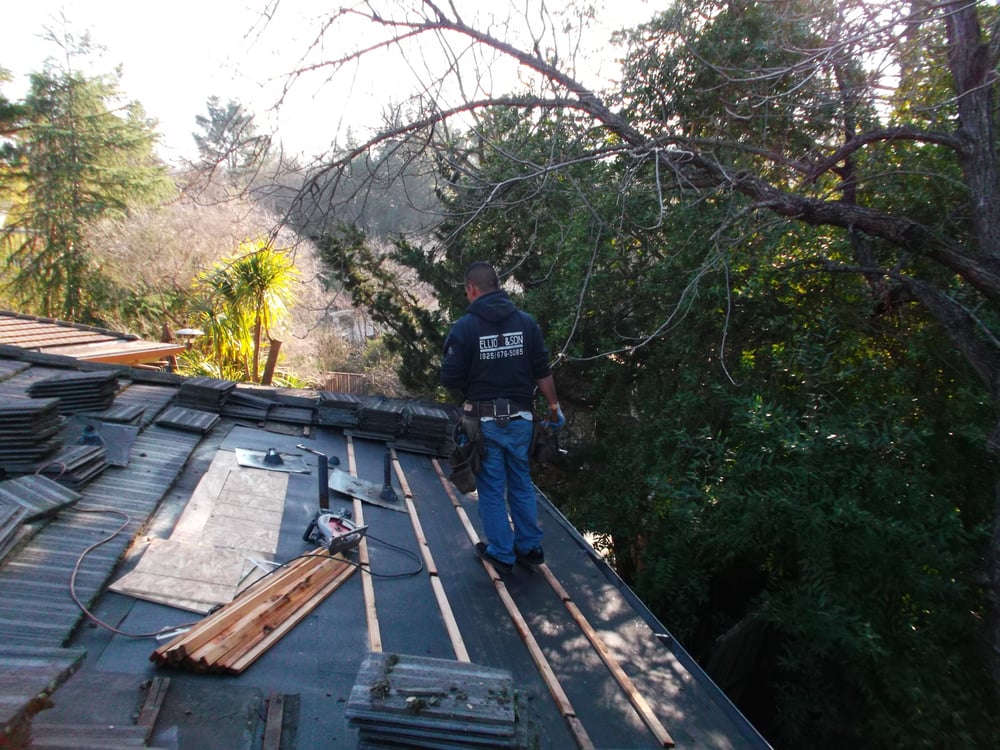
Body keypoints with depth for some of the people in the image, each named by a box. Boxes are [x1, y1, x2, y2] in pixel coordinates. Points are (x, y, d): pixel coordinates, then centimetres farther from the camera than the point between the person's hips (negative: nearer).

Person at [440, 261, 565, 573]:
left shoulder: (464, 327, -12)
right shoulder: (526, 321, -1)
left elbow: (450, 380, -11)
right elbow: (543, 372, 0)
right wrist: (554, 408, 11)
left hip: (484, 421, -3)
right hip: (520, 418, 3)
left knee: (492, 489, 11)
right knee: (522, 484, 18)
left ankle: (501, 554, 21)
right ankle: (530, 547, 27)